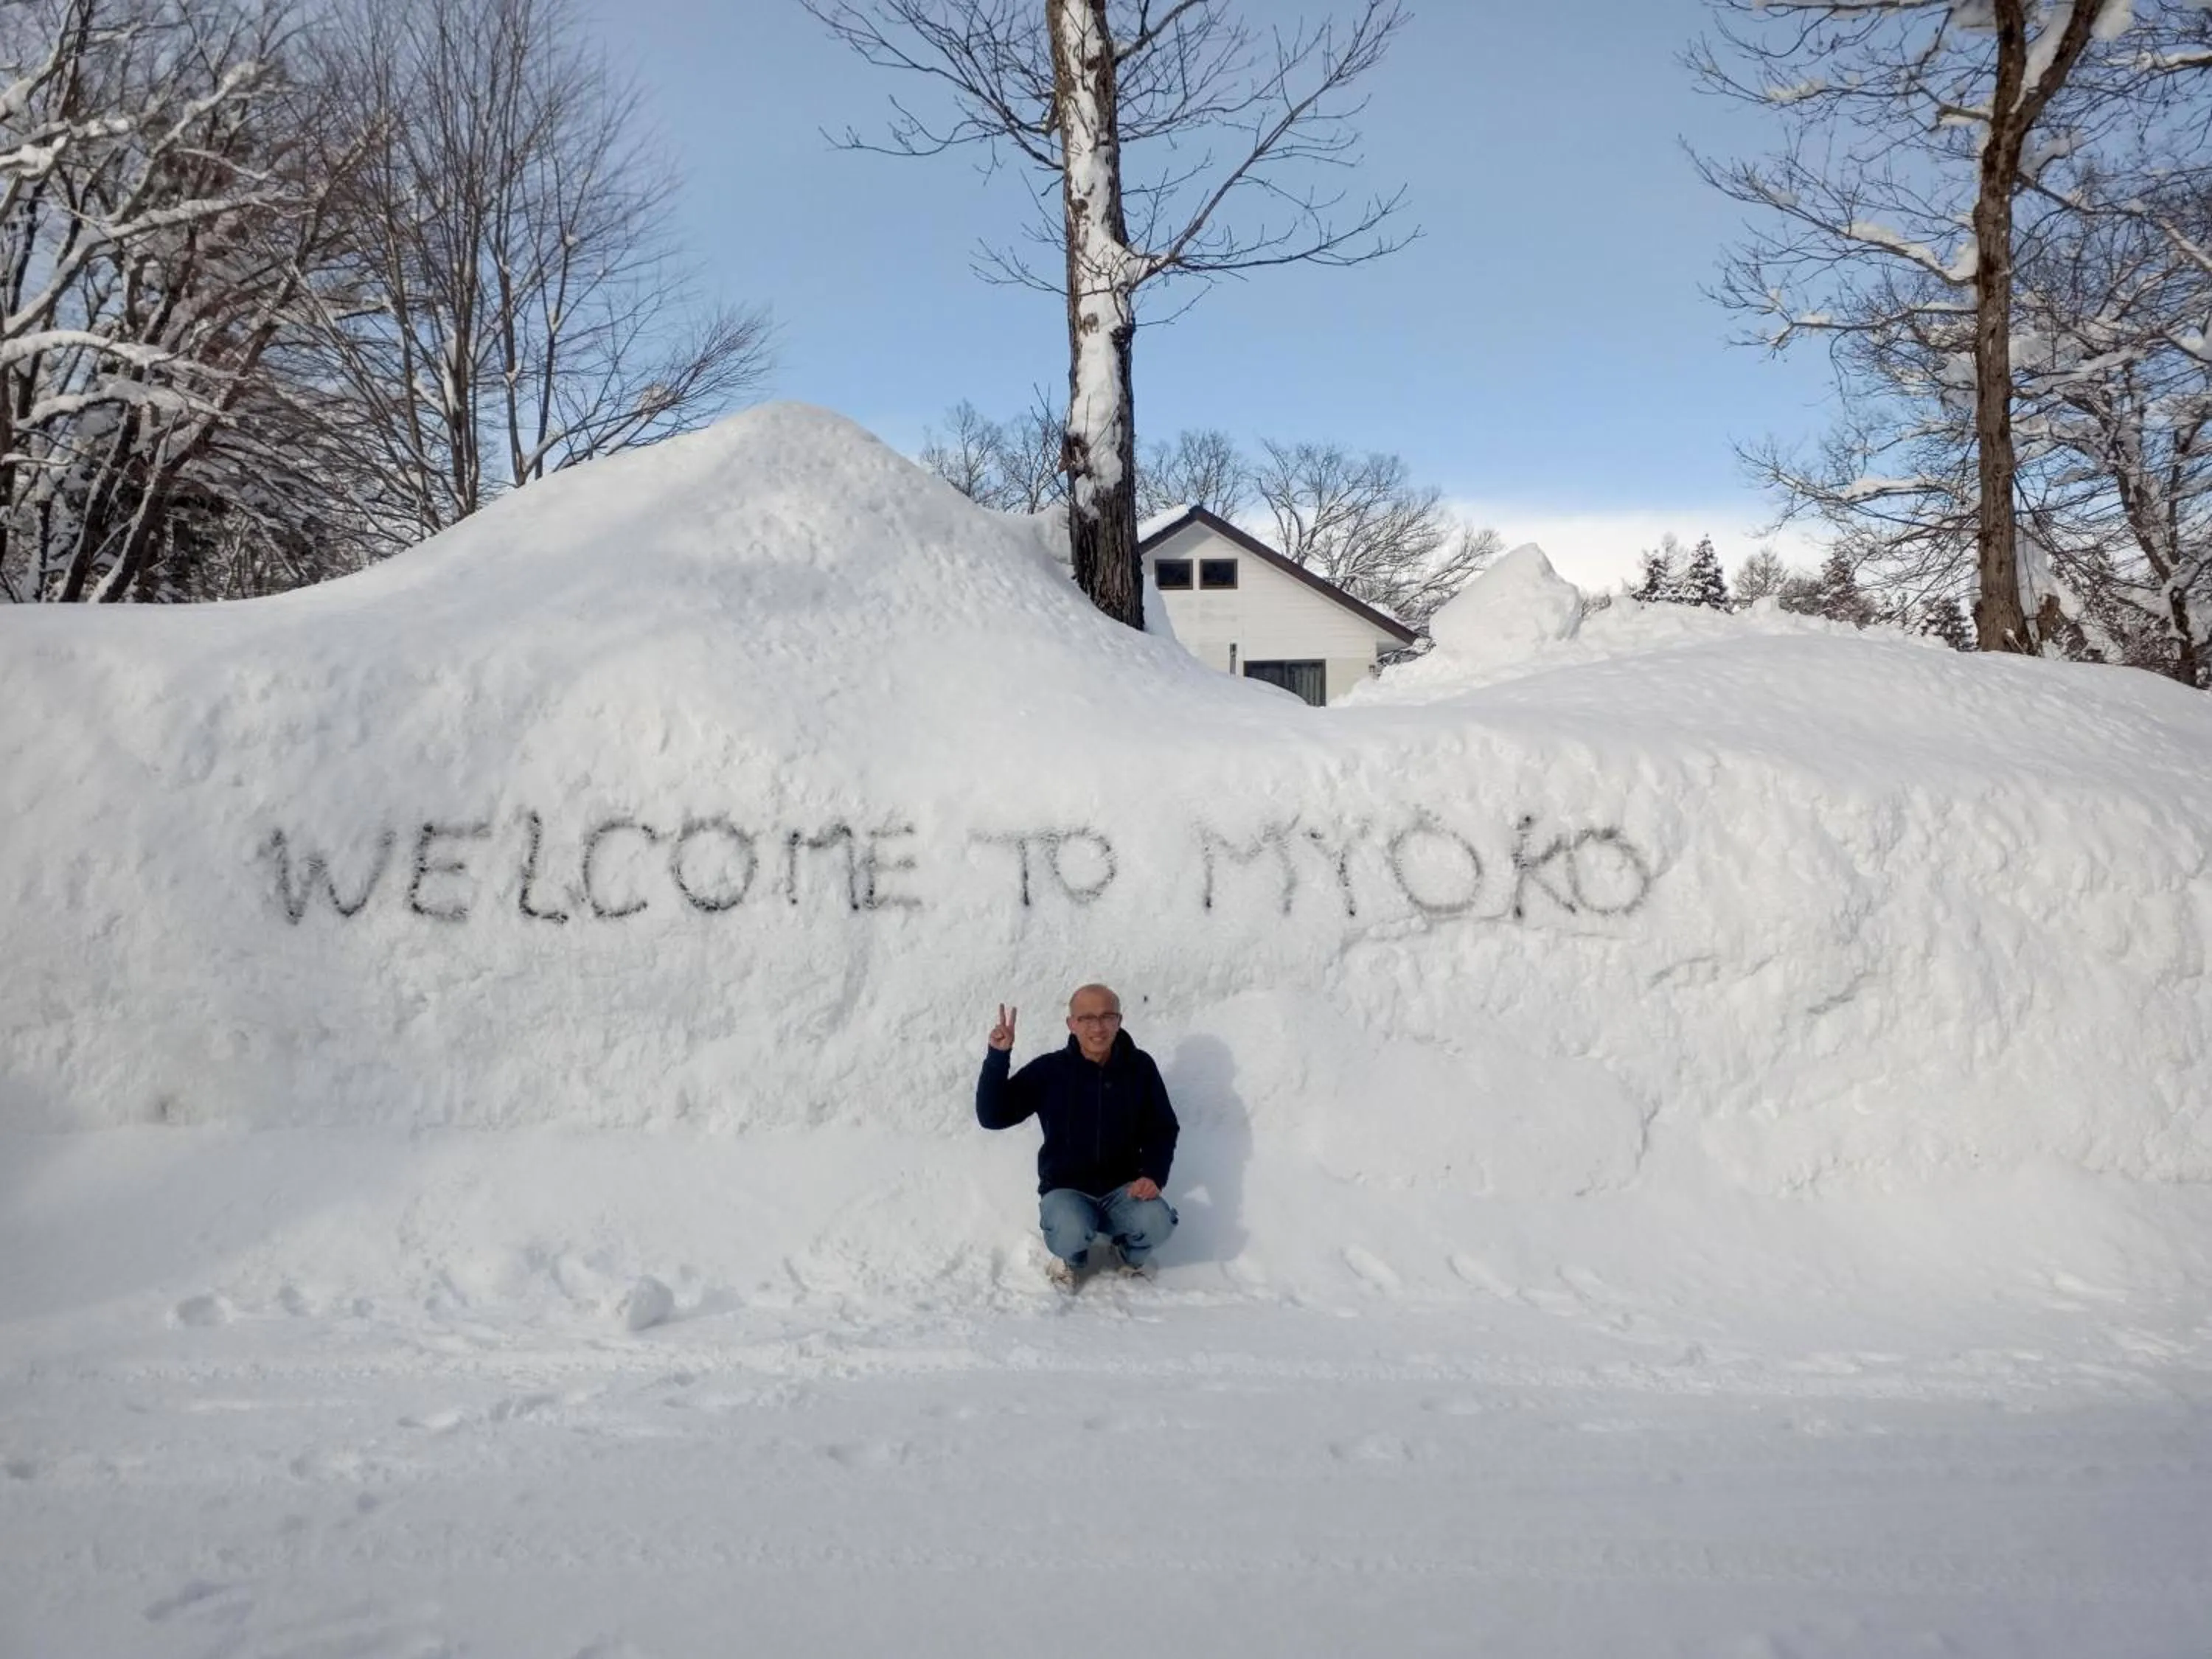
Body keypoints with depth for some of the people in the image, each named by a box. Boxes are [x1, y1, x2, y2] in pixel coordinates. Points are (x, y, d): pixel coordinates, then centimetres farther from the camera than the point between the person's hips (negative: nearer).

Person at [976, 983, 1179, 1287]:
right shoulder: (1048, 1070, -9)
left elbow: (1162, 1130, 5)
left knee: (1157, 1223, -29)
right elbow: (992, 1116, -12)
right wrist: (998, 1056, -24)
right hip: (1065, 1188, -2)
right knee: (1072, 1232, -35)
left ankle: (1133, 1254, 10)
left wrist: (1153, 1175, -13)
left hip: (1123, 1187, 2)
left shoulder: (1140, 1067, -5)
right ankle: (1072, 1258, 6)